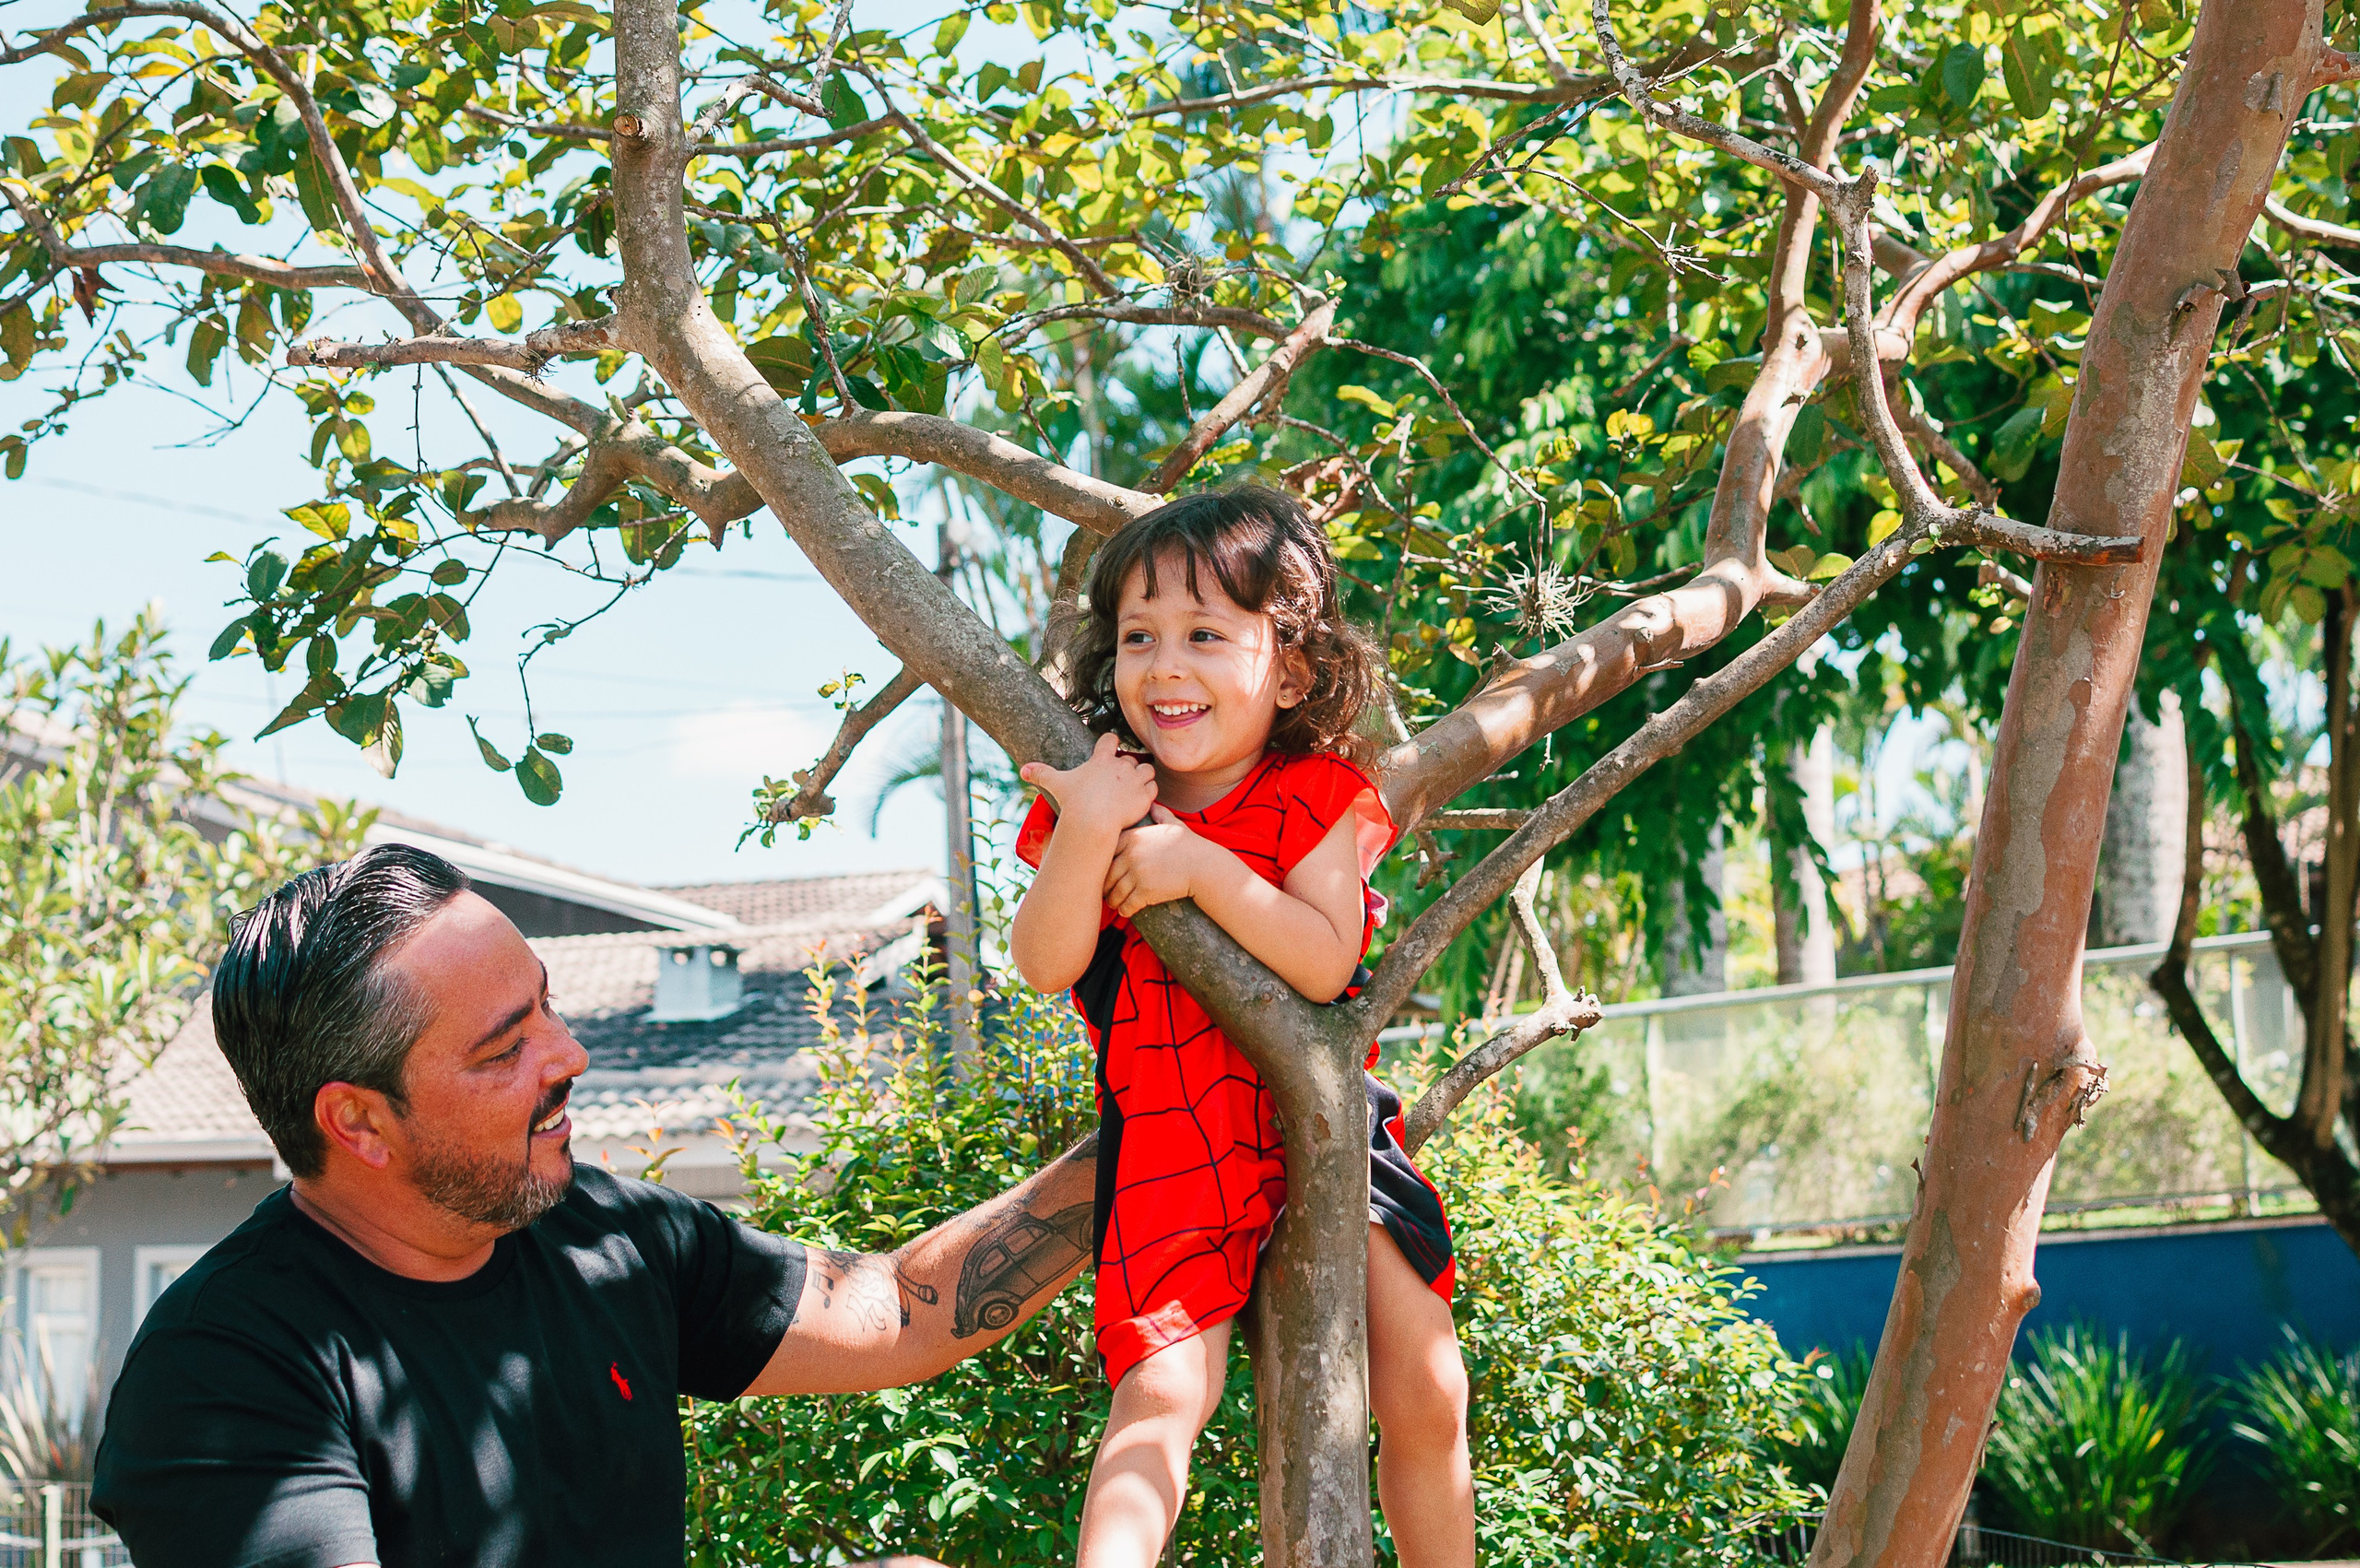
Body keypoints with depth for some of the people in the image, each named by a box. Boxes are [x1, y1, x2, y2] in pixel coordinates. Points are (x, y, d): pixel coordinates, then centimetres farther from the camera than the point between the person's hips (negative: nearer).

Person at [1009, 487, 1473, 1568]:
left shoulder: (1318, 796, -7)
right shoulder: (1097, 795, -3)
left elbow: (1324, 964, -19)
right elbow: (1046, 965, -14)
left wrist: (1199, 865, -28)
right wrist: (1085, 837, -29)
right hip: (1168, 1145, -1)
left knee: (1426, 1392, 2)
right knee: (1164, 1392, -17)